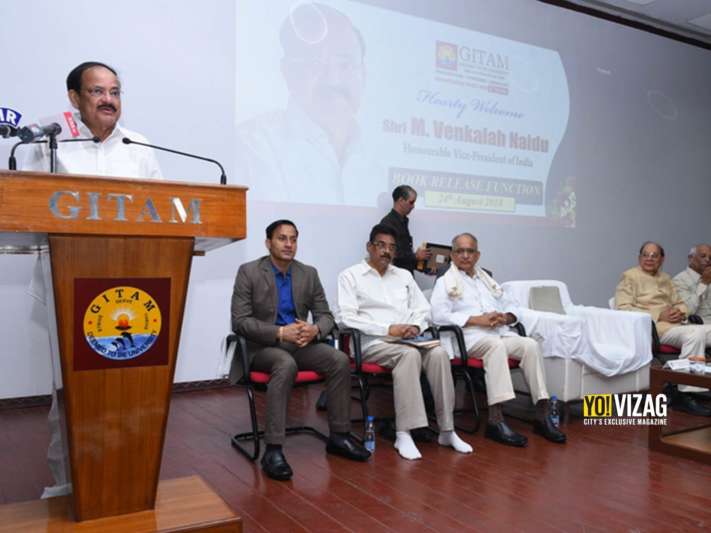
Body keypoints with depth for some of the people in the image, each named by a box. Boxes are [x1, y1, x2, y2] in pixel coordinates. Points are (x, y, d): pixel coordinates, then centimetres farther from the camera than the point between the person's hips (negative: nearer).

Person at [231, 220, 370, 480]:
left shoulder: (309, 274, 6)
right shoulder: (249, 272, -7)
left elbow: (325, 315, 7)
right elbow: (240, 321, -13)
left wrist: (314, 329, -18)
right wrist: (280, 332, -24)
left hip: (299, 343, 5)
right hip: (262, 346, -4)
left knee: (340, 360, -20)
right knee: (286, 364, -37)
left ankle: (338, 436, -6)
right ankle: (273, 449, -32)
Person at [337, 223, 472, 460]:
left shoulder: (404, 275, 21)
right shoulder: (351, 275, 4)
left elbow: (423, 309, 18)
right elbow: (347, 317, -8)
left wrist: (415, 326, -7)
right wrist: (389, 329, -16)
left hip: (408, 340, 5)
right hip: (372, 341, -4)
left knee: (438, 353, -26)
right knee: (409, 354, -34)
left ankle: (447, 430, -20)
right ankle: (403, 434, -31)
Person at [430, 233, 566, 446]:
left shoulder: (488, 281, 28)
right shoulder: (445, 282, 10)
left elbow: (513, 309, 25)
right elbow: (439, 316, -6)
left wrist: (504, 317, -1)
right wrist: (478, 319, -13)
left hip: (501, 333, 5)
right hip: (471, 336, -5)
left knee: (530, 345, -23)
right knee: (496, 345, -35)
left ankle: (542, 414, -21)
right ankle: (496, 419, -38)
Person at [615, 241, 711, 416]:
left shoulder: (665, 278, 25)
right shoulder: (630, 276, 2)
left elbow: (680, 303, 25)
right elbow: (623, 308, -10)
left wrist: (680, 312, -3)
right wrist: (659, 315, -15)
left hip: (675, 325, 8)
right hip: (654, 328, -7)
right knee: (696, 334, -30)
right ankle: (683, 394, -25)